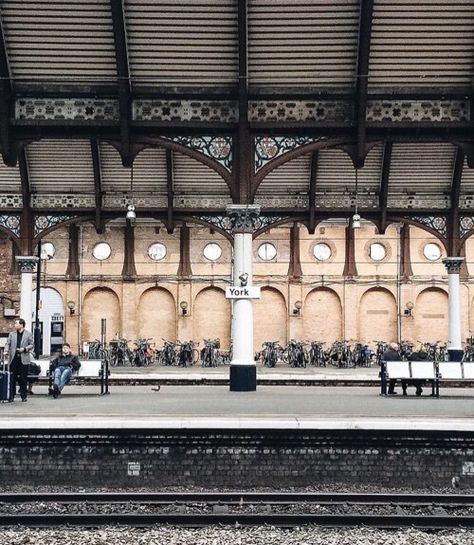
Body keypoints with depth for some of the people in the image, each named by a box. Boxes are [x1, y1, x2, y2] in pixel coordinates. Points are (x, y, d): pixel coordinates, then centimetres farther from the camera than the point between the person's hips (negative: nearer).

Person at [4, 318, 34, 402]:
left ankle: (24, 396, 11)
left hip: (24, 359, -2)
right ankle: (11, 396, 5)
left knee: (23, 379, 2)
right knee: (12, 378, 1)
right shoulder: (12, 334, 12)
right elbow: (7, 344, 8)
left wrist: (24, 349, -12)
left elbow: (32, 344, 3)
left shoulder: (28, 334, 4)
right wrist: (6, 351, -10)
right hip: (13, 358, 2)